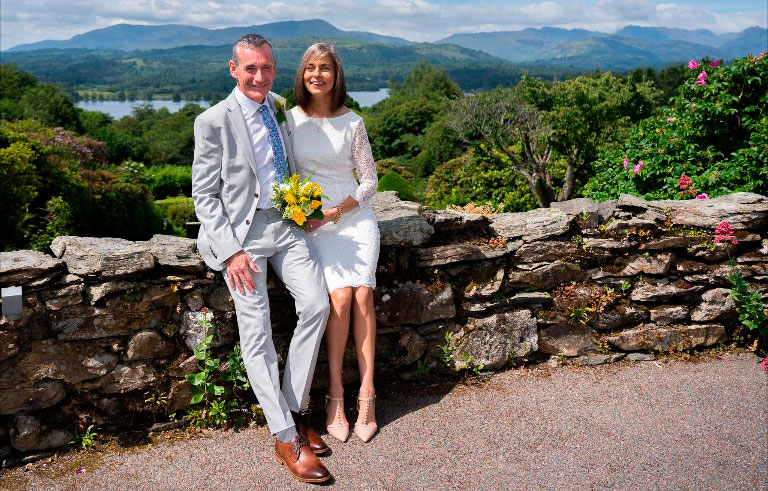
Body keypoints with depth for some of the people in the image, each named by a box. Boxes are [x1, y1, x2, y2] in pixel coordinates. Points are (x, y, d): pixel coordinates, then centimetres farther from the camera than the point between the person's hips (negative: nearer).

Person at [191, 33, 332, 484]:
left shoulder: (279, 108, 9)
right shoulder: (213, 122, -8)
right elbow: (204, 195, -7)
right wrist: (231, 251, -15)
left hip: (286, 223, 5)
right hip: (241, 231, -5)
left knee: (316, 303, -11)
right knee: (257, 331, -6)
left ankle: (294, 409, 6)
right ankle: (286, 438, 2)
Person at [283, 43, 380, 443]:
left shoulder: (352, 123, 1)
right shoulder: (289, 120, 3)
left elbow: (370, 181, 4)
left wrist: (336, 211, -9)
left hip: (355, 216, 1)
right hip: (313, 222, -1)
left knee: (362, 296, -17)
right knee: (340, 297, -20)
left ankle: (366, 394, -8)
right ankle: (336, 395, -8)